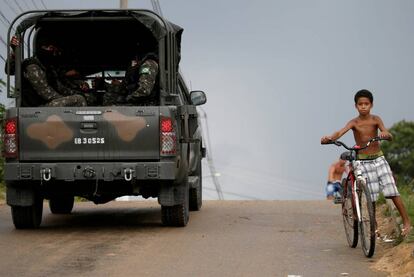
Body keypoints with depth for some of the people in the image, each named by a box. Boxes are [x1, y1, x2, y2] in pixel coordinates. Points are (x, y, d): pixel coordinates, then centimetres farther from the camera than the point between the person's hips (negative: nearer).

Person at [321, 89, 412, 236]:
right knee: (371, 197, -1)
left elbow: (389, 136, -17)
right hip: (362, 162, 0)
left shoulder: (375, 119, -5)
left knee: (392, 192, -7)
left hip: (378, 159, 0)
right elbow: (340, 132, -25)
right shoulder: (354, 123, -7)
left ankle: (406, 221, 5)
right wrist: (329, 138, -47)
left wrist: (386, 134, -42)